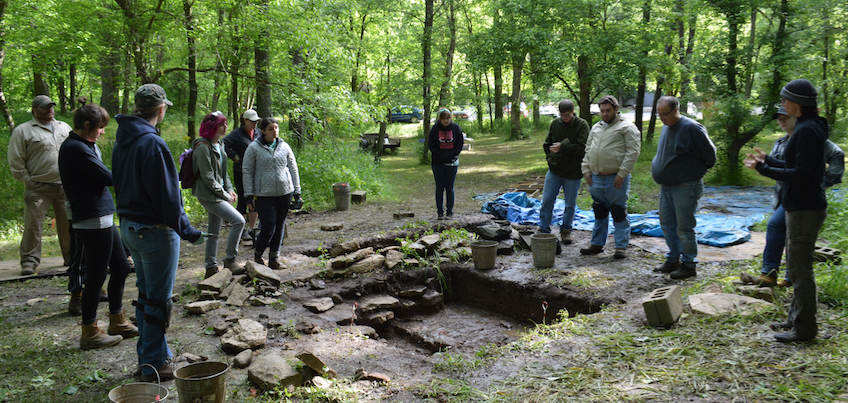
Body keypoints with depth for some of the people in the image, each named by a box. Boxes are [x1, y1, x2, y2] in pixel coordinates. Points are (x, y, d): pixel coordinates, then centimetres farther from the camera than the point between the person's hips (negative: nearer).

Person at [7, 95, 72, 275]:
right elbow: (15, 161, 0)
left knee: (68, 223, 8)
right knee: (33, 224, -5)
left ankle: (72, 258, 19)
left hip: (65, 186, 4)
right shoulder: (22, 131, 1)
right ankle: (29, 261, 4)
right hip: (39, 188, -4)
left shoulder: (64, 127, 16)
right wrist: (27, 180, -4)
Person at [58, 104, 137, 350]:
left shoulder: (81, 146, 15)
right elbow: (108, 178, -16)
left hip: (102, 219, 10)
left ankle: (117, 322, 29)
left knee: (121, 267, 17)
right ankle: (89, 333, 12)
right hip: (93, 221, -10)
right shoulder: (76, 148, -16)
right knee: (96, 276, 0)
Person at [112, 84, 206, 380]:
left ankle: (148, 355, 31)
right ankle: (155, 364, 12)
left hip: (129, 227, 9)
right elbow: (166, 196, -21)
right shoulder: (152, 143, -20)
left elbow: (120, 184, 14)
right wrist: (188, 232, -14)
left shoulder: (122, 141, 8)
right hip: (155, 231, -9)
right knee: (158, 299, 2)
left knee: (145, 294, 19)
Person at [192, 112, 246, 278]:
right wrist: (225, 195, -14)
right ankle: (230, 259, -5)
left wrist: (229, 189, 6)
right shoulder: (203, 146, -16)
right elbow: (207, 177, -19)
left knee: (214, 232, 14)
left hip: (217, 194, 9)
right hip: (208, 195, -9)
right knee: (238, 221, -16)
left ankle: (211, 268, 23)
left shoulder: (219, 144, 12)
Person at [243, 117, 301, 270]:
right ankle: (257, 254, 19)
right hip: (264, 194, -4)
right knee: (268, 227, -7)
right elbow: (247, 171, 1)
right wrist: (249, 195, -4)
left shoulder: (284, 146, 9)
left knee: (280, 226, 8)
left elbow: (293, 169, 14)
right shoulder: (254, 148, -1)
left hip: (285, 192, 4)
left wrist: (297, 191, 11)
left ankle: (274, 257, 21)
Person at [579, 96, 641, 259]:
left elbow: (633, 152, -11)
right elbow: (588, 150, 22)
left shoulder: (627, 127, -3)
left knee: (619, 212, 0)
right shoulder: (596, 128, 18)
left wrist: (622, 173, -16)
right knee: (599, 212, 14)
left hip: (616, 179, -6)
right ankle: (597, 244, 23)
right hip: (596, 178, 6)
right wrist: (586, 170, 10)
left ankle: (621, 246, 7)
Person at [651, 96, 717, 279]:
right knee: (667, 223, 14)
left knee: (684, 227, -4)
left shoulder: (691, 128, -16)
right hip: (666, 186, 9)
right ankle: (673, 259, 26)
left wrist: (698, 171, 1)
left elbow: (709, 154, -10)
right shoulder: (666, 127, 10)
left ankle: (688, 265, 7)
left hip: (685, 187, -9)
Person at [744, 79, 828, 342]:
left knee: (799, 267, -2)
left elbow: (801, 174, -24)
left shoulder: (808, 130, -20)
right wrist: (767, 161, 17)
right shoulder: (807, 127, 12)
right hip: (800, 205, 11)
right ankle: (797, 318, 30)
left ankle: (804, 328, 7)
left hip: (805, 209, -11)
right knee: (796, 265, 18)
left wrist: (763, 169, -21)